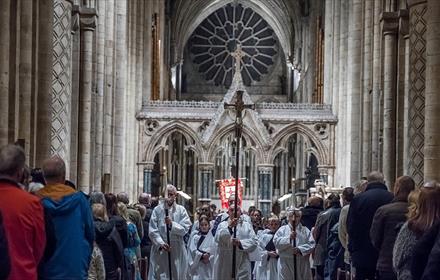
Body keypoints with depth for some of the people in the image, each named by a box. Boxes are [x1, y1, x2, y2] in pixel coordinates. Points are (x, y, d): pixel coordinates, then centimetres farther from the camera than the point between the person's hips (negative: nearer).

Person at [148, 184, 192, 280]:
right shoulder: (157, 210, 2)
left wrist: (172, 224, -17)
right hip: (160, 250, -1)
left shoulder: (181, 210, 4)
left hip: (177, 251, 1)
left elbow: (185, 229, -4)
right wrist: (160, 243, -17)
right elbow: (152, 231, -4)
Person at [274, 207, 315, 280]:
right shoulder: (282, 229, 8)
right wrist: (288, 238, -18)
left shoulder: (305, 230, 9)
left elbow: (311, 244, -1)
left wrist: (300, 249, -16)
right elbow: (276, 242, -5)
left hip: (302, 265, 1)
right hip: (286, 265, -1)